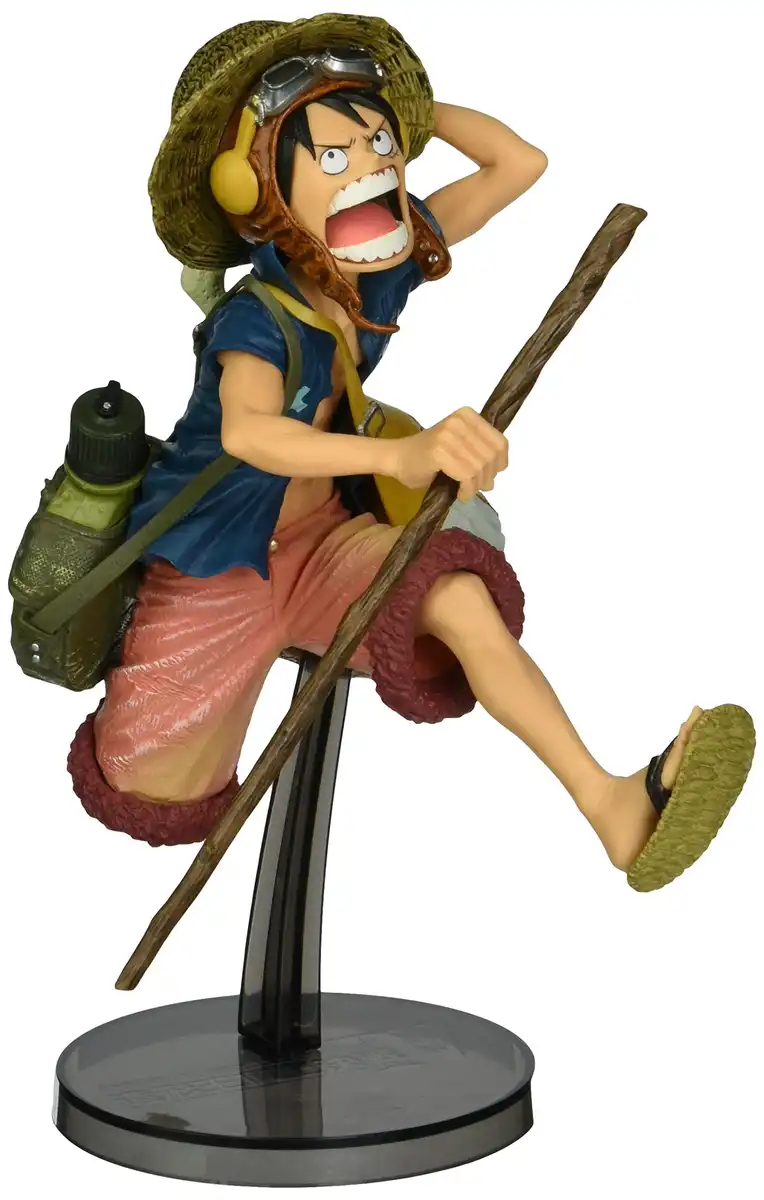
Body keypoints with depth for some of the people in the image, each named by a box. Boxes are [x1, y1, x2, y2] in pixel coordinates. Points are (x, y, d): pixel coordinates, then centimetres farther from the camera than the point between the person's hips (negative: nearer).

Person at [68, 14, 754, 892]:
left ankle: (611, 806, -32)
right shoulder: (257, 322, -29)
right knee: (159, 800, 0)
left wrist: (402, 106, -4)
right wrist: (403, 455, -67)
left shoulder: (391, 258, -9)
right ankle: (132, 646, 33)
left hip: (320, 535, 5)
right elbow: (248, 432, -52)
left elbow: (520, 163, -1)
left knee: (462, 598, -28)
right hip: (217, 563, -4)